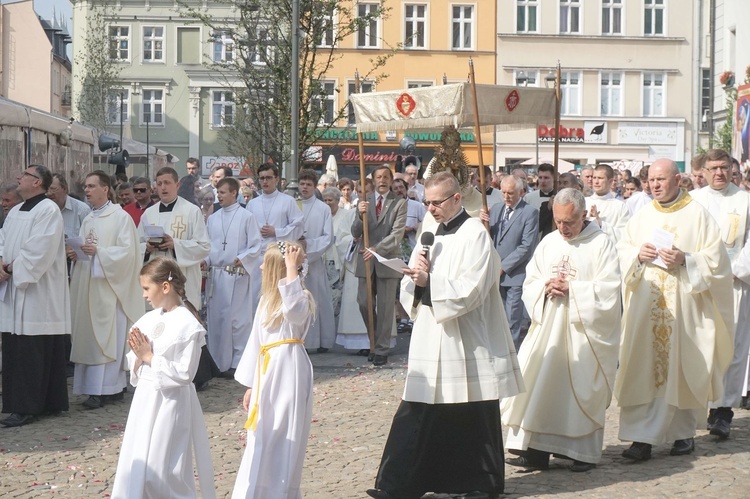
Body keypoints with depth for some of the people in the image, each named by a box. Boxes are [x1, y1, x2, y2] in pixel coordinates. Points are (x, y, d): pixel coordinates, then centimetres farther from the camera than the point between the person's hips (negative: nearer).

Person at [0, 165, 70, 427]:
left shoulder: (48, 210, -10)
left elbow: (38, 250, -19)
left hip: (36, 293, -9)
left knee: (30, 351, -7)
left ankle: (26, 407, -4)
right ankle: (24, 403, 15)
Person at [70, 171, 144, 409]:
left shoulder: (121, 217, -5)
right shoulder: (88, 219, 17)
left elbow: (127, 252, -13)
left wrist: (98, 252, -19)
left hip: (108, 285, -8)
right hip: (87, 286, 8)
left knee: (105, 336, -6)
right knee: (88, 334, 5)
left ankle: (101, 389, -5)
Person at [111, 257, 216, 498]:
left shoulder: (188, 325, -14)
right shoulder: (148, 320, 7)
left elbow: (184, 374, -18)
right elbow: (134, 367, 12)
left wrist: (150, 357, -14)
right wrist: (138, 356, -10)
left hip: (170, 402, -7)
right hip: (144, 399, 7)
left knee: (161, 472, -1)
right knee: (135, 468, 10)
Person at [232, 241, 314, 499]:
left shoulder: (301, 298, -11)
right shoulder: (267, 300, 16)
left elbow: (294, 310, -38)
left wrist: (292, 267, -34)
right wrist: (251, 385, 20)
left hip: (288, 373, -9)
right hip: (266, 373, 9)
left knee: (283, 440, -3)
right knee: (261, 441, 12)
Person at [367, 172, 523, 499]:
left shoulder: (475, 235, -9)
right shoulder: (431, 235, 14)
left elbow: (470, 290, -17)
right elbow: (410, 288, 13)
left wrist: (429, 281, -20)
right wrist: (416, 277, -8)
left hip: (466, 344, -6)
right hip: (431, 342, 6)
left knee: (474, 418, 4)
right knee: (418, 416, 3)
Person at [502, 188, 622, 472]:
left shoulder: (601, 244, -4)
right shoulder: (548, 243, 11)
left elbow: (609, 288, -11)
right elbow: (530, 283, 13)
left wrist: (571, 288, -15)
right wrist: (546, 288, -8)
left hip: (585, 331, -4)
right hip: (548, 328, 5)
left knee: (583, 390, -1)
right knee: (538, 384, -3)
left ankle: (584, 453, 10)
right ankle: (536, 450, 0)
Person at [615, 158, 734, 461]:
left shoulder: (697, 215, 0)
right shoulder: (642, 216, 12)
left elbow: (715, 258, -3)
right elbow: (621, 251, 16)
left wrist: (685, 259, -17)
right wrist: (638, 254, -5)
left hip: (683, 305, -3)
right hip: (645, 306, 3)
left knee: (681, 368, 2)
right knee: (642, 367, -5)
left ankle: (684, 432, 17)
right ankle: (642, 437, -6)